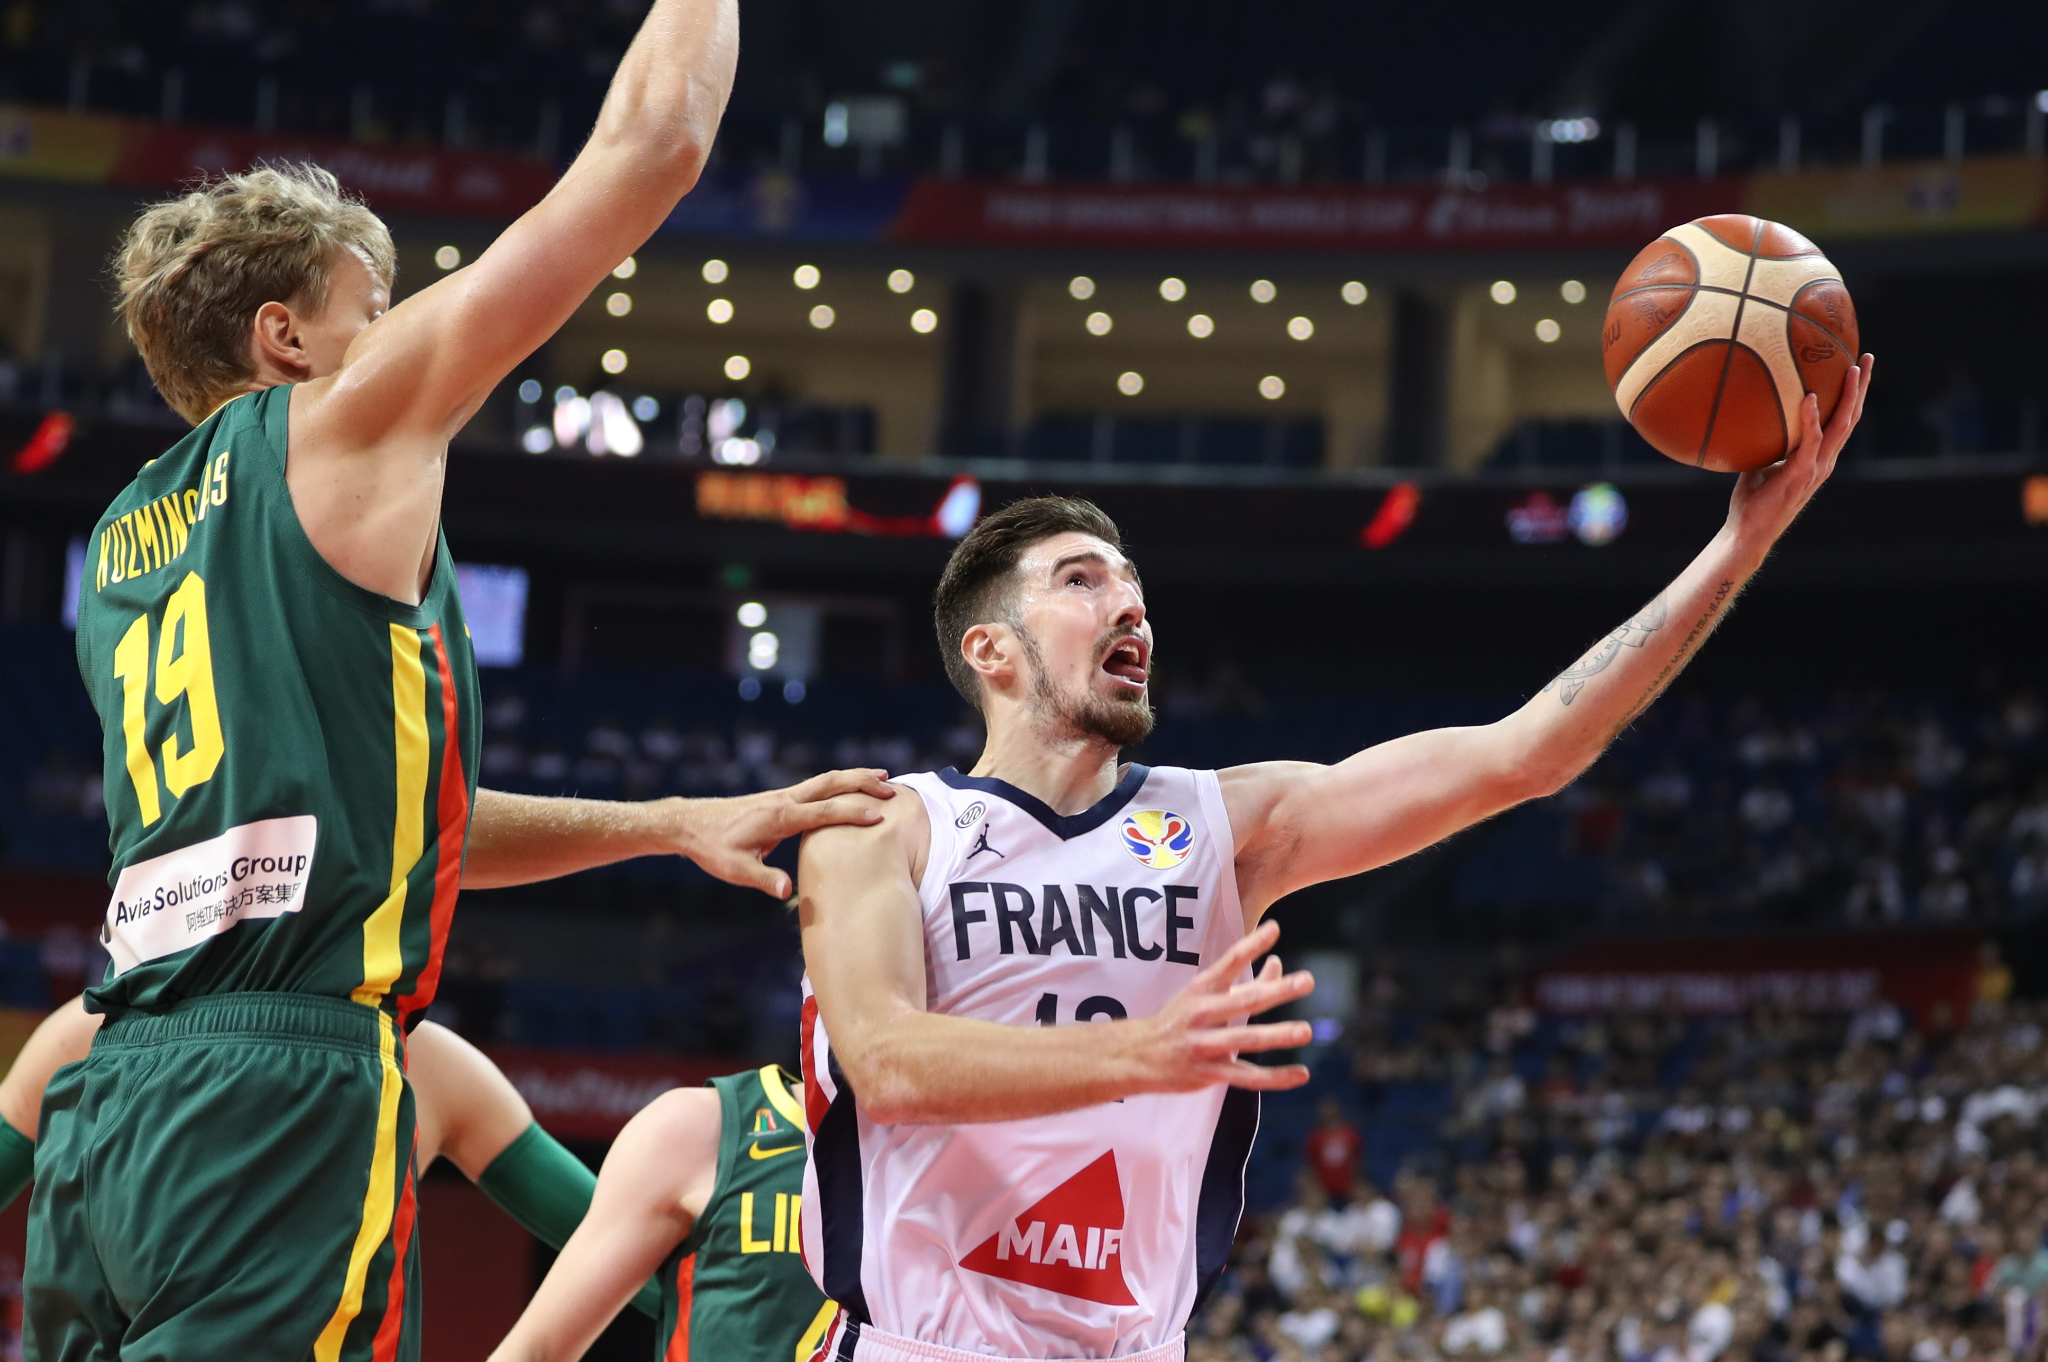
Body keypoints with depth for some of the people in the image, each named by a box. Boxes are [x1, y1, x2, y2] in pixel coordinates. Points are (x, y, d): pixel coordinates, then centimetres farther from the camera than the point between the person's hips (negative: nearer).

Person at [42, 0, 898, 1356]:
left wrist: (673, 822, 29)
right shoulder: (342, 428, 3)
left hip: (107, 1106, 8)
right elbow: (652, 139, 4)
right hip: (284, 1095, -8)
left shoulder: (122, 544, 24)